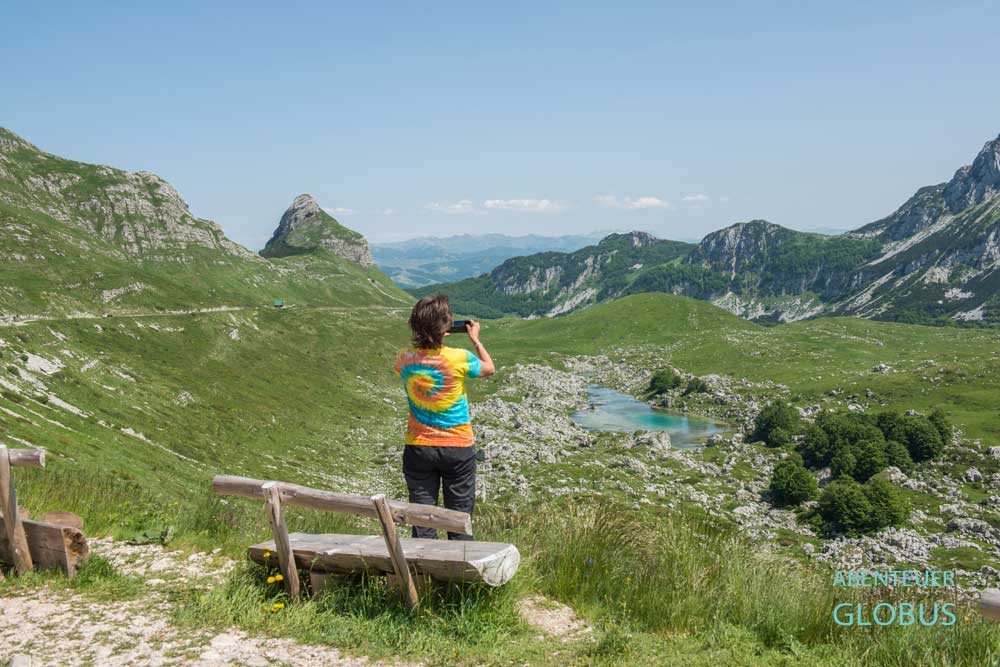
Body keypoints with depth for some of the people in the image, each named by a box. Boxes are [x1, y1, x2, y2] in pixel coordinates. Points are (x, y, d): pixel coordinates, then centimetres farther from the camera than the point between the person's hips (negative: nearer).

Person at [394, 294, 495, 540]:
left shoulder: (405, 359, -8)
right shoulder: (459, 359, -17)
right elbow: (489, 368, 4)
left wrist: (425, 339, 13)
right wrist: (475, 339, 15)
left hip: (418, 447, 2)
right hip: (458, 446, -2)